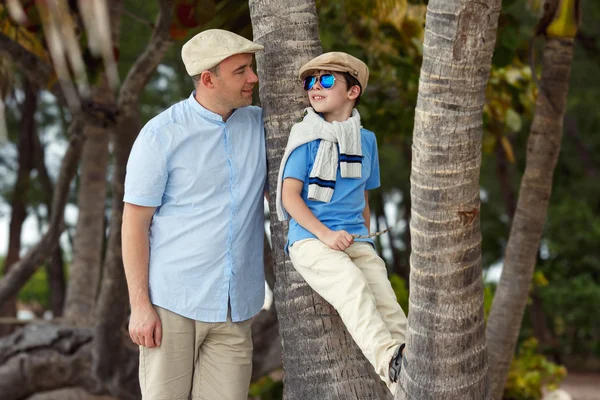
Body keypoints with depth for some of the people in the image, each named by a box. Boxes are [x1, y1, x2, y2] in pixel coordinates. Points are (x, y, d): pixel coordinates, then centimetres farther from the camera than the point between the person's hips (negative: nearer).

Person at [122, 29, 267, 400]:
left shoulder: (260, 124, 8)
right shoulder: (162, 134, -6)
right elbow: (134, 223, -5)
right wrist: (140, 306, -11)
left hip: (235, 305, 4)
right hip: (174, 301, -4)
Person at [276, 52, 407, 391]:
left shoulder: (366, 140, 16)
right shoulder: (307, 137, 2)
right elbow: (290, 195, -4)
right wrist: (326, 235, -15)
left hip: (356, 241, 5)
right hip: (310, 240, -5)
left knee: (386, 301, -18)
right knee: (352, 283, -32)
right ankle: (390, 361, -47)